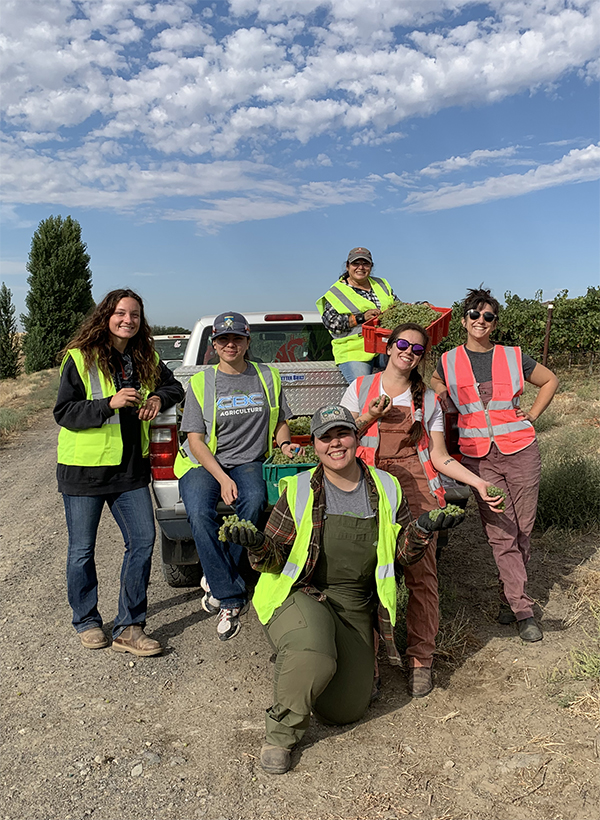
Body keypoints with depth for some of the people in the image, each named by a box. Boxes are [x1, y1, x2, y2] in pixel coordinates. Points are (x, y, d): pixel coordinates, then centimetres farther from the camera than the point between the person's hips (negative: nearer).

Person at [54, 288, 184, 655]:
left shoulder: (146, 359, 7)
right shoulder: (80, 358, -8)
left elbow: (175, 387, 22)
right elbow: (64, 412, -11)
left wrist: (158, 398, -2)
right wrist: (110, 403, -24)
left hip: (131, 467, 4)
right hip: (85, 468, -4)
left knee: (143, 539, 0)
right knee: (83, 549, 7)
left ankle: (129, 627, 12)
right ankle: (86, 621, 29)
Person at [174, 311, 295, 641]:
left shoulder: (269, 377, 9)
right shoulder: (200, 383, 3)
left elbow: (280, 422, 20)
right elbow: (196, 440, -3)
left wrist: (284, 442, -4)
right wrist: (222, 478, -17)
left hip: (247, 462, 1)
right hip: (203, 464, -1)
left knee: (255, 500, -32)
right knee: (199, 514, -30)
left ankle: (217, 581, -15)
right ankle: (232, 597, -20)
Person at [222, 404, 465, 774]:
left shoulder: (387, 489, 1)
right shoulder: (299, 490, -6)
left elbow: (405, 553, 5)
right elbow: (275, 557, -3)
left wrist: (422, 529, -16)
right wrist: (259, 547, -27)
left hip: (356, 608, 4)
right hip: (300, 595, -3)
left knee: (345, 711, 6)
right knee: (314, 661, -36)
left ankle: (294, 661, 36)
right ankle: (281, 736, -6)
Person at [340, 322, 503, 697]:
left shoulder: (428, 399, 16)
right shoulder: (361, 388, 13)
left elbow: (440, 457, 12)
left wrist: (479, 482, -1)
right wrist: (369, 418, -3)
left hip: (416, 487, 1)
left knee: (421, 574, -5)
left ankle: (421, 659, 7)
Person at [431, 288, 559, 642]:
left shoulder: (514, 357, 4)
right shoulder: (448, 362, 5)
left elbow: (551, 380, 18)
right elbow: (435, 388, 24)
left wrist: (532, 415, 8)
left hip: (520, 451, 1)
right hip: (478, 456, 0)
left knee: (522, 531, 5)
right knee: (501, 534, -3)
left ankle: (509, 599, 25)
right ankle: (523, 610, 5)